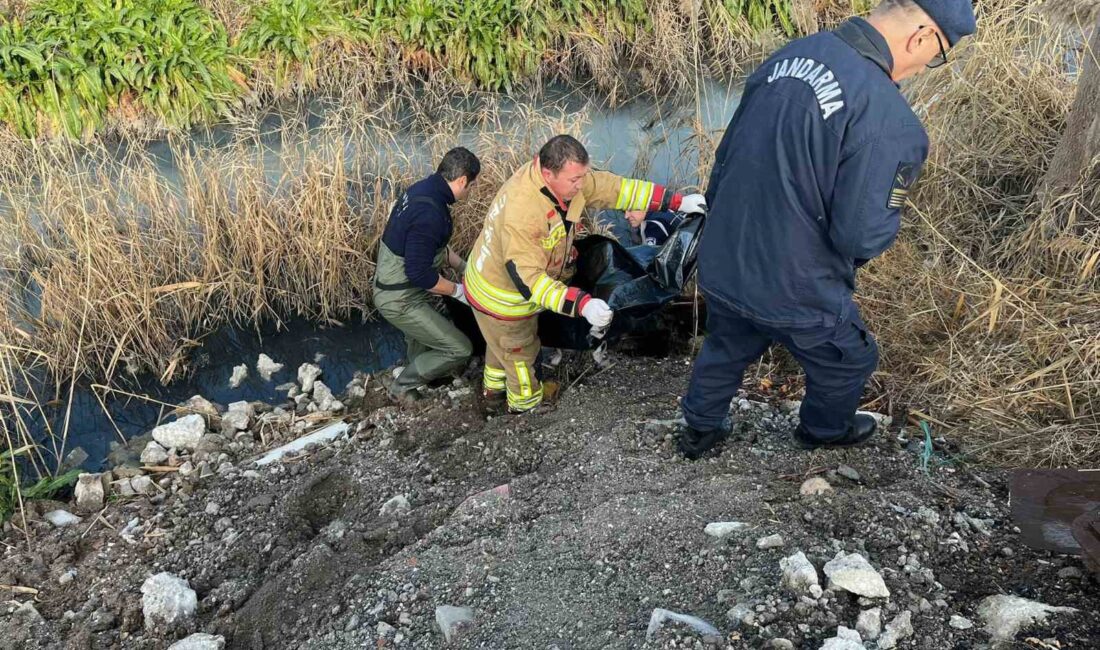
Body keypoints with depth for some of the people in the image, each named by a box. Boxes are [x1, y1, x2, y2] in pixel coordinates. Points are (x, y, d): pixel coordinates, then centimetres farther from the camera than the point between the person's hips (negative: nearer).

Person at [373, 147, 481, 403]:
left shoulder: (423, 188, -1)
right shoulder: (429, 214, -31)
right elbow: (419, 273, -29)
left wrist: (461, 265, 16)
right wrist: (458, 291, -15)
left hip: (391, 284, 10)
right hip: (400, 301, -10)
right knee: (460, 349, -2)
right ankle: (401, 383, 15)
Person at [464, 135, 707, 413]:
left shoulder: (567, 175, -18)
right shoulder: (521, 212, -42)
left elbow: (615, 187, -10)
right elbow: (527, 278, -42)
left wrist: (677, 201, -12)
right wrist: (581, 304, -50)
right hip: (502, 300, -8)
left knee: (502, 344, 31)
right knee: (520, 353, 18)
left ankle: (495, 390, 57)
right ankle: (525, 404, 46)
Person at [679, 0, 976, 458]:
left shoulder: (790, 55, -2)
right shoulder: (887, 119, -26)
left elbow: (727, 154, 7)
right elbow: (863, 236, -23)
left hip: (721, 264, 6)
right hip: (794, 291, -5)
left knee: (725, 350, 32)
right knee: (849, 362, 26)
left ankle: (699, 430, 52)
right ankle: (825, 430, 53)